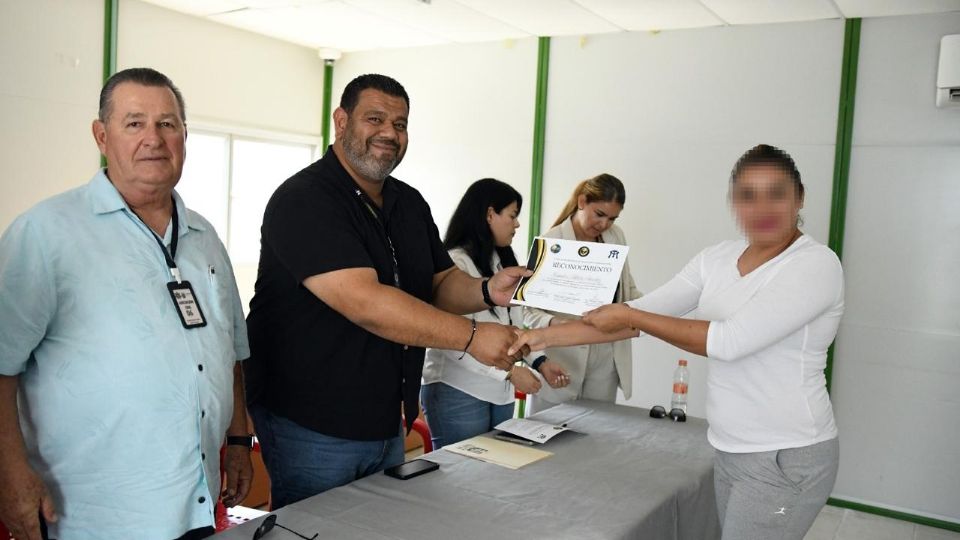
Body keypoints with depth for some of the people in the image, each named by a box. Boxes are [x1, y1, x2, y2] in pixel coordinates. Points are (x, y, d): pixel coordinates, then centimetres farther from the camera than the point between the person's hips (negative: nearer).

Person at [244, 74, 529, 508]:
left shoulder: (410, 203, 8)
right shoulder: (304, 200, -18)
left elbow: (441, 284, 10)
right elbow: (363, 302, -28)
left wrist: (487, 291, -12)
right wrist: (472, 338, -28)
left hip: (386, 421, 8)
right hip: (311, 425, -8)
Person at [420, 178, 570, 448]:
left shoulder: (501, 262, 14)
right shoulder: (455, 263, -14)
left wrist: (540, 361, 3)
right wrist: (509, 371, -19)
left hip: (501, 393, 8)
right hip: (459, 393, -8)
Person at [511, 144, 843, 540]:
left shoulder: (816, 264, -16)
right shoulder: (717, 259, 3)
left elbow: (730, 340, -26)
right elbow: (643, 312, 2)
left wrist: (631, 318, -18)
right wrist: (546, 337, -3)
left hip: (787, 458, -6)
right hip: (730, 450, 6)